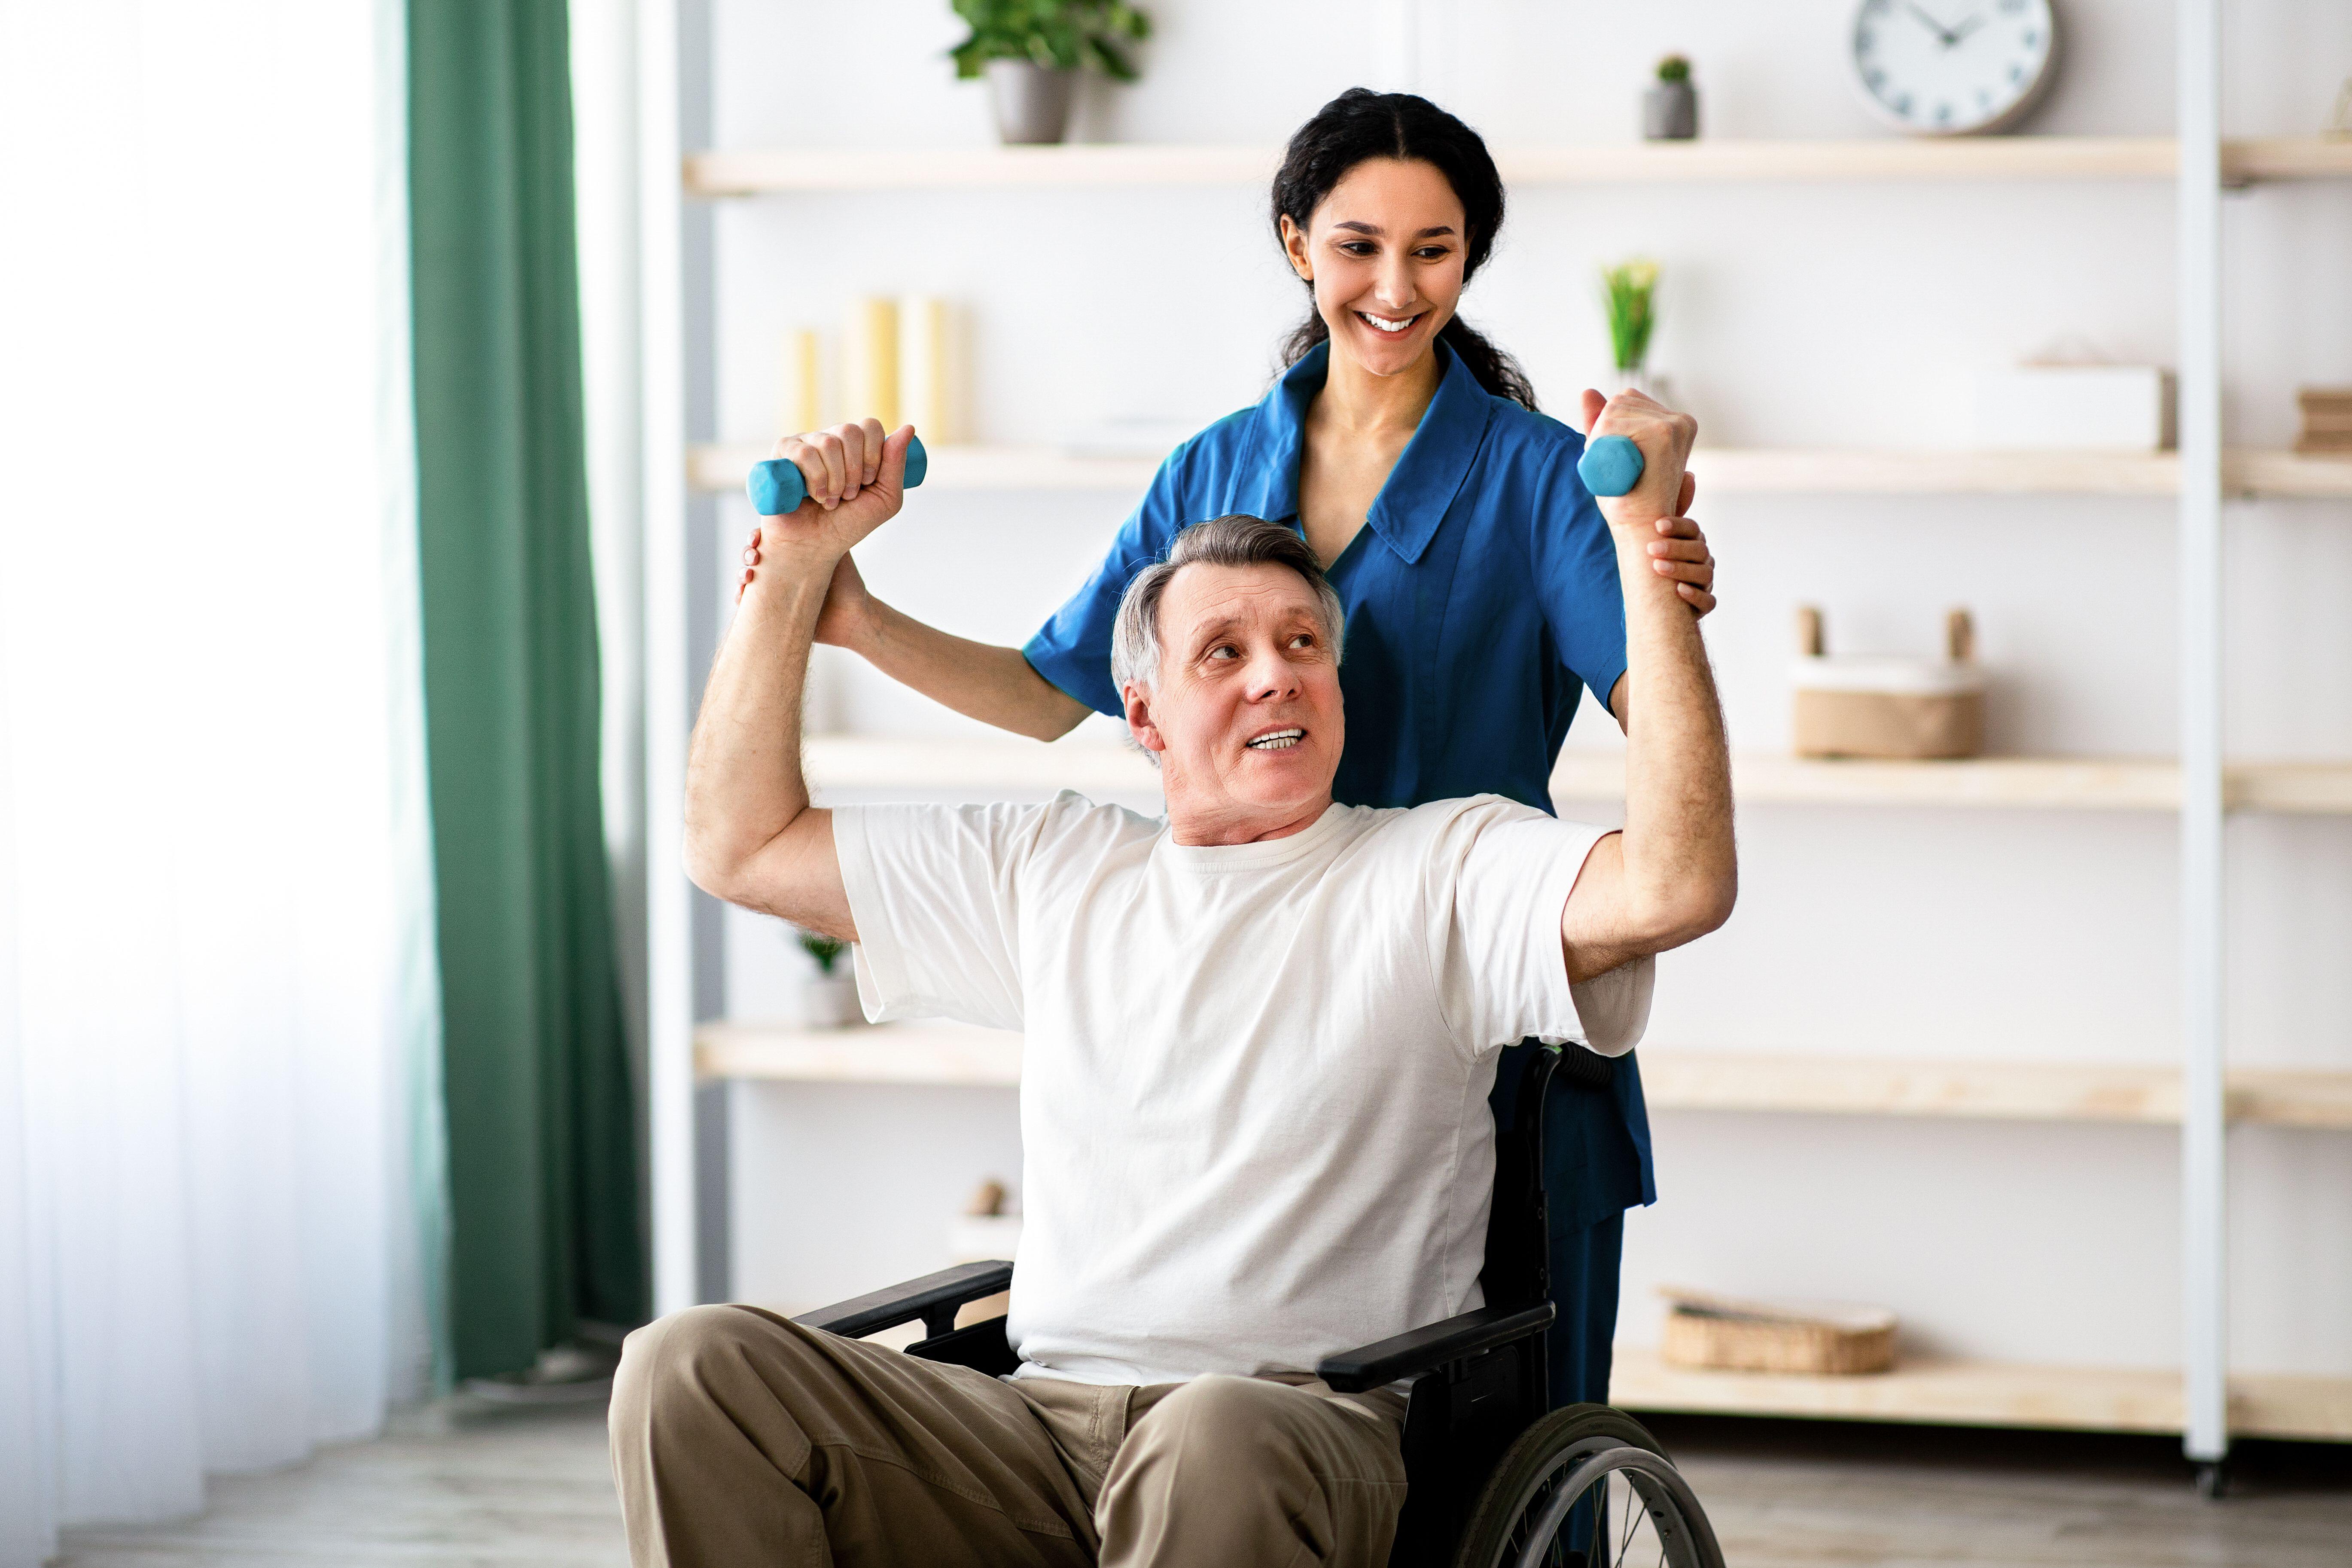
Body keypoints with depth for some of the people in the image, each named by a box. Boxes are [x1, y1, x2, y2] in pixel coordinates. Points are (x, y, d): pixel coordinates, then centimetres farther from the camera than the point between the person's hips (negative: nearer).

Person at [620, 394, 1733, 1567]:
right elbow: (741, 844, 27)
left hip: (1307, 1427, -4)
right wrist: (797, 561, 21)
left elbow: (1675, 888, -11)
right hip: (1041, 1424, 4)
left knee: (1216, 1439, -43)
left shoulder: (1444, 869, 9)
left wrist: (1641, 535, -10)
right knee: (692, 1369, -22)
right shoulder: (1052, 871, 23)